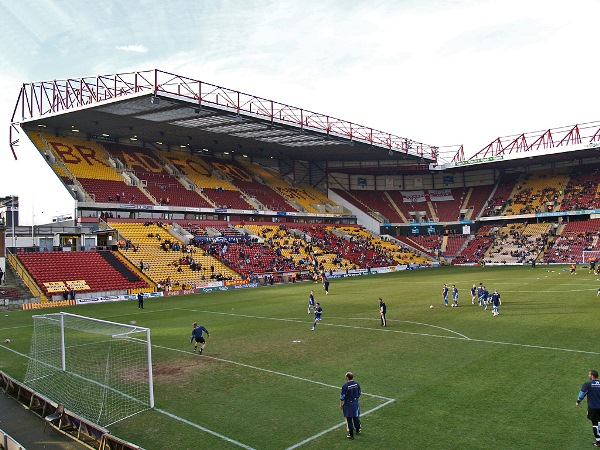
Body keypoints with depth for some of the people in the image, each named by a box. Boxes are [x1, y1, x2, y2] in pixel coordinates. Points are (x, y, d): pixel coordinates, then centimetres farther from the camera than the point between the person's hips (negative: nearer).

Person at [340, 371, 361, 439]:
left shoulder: (345, 386, -21)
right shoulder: (357, 384, -6)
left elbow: (342, 397, -15)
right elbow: (359, 393, 8)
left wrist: (341, 404, -1)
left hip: (348, 404, -5)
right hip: (356, 403, 5)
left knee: (349, 419, 7)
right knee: (356, 417, 22)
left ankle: (351, 434, 15)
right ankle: (358, 430, 40)